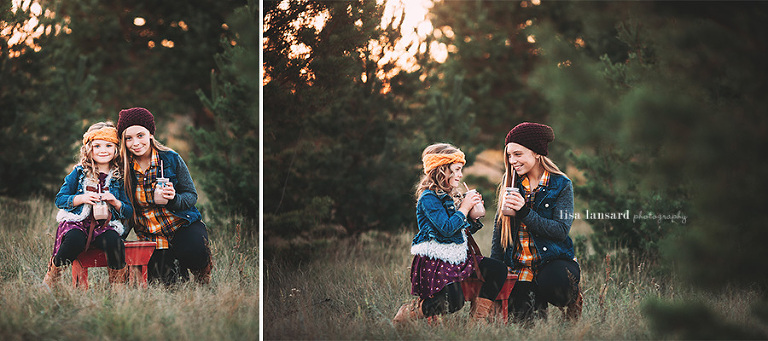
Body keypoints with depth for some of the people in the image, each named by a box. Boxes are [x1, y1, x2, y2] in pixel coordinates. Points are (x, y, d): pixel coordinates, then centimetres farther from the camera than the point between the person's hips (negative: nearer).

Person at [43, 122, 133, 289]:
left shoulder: (119, 177, 10)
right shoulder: (79, 173, 8)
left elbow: (129, 211, 13)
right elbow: (59, 199, 5)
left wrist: (116, 203, -9)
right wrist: (81, 198, -11)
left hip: (106, 225, 1)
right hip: (77, 222, -1)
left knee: (114, 241, -34)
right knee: (75, 240, -36)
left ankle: (118, 285, -16)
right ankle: (52, 274, -9)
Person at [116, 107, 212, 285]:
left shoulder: (171, 158, -7)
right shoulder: (124, 167, -3)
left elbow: (191, 196, -5)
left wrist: (174, 199, -24)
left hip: (182, 224, -2)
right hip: (150, 235, 2)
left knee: (195, 253, -30)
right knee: (159, 281, -13)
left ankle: (202, 272, 6)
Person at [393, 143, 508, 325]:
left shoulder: (452, 197, 16)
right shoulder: (429, 198, -12)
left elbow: (466, 231, 23)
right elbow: (447, 228, -23)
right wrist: (464, 208, -12)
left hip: (459, 257, 9)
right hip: (435, 261, -9)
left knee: (498, 270, -5)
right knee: (453, 301, -28)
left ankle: (478, 317, -3)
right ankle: (407, 313, -7)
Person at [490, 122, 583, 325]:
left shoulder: (561, 185, -4)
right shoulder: (510, 183, 7)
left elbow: (561, 231, -14)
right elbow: (499, 229, 10)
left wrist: (525, 212, -24)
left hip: (554, 260, -3)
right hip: (520, 266, 3)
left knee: (555, 281, -37)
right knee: (522, 319, -18)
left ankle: (572, 299, 0)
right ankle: (539, 304, 18)